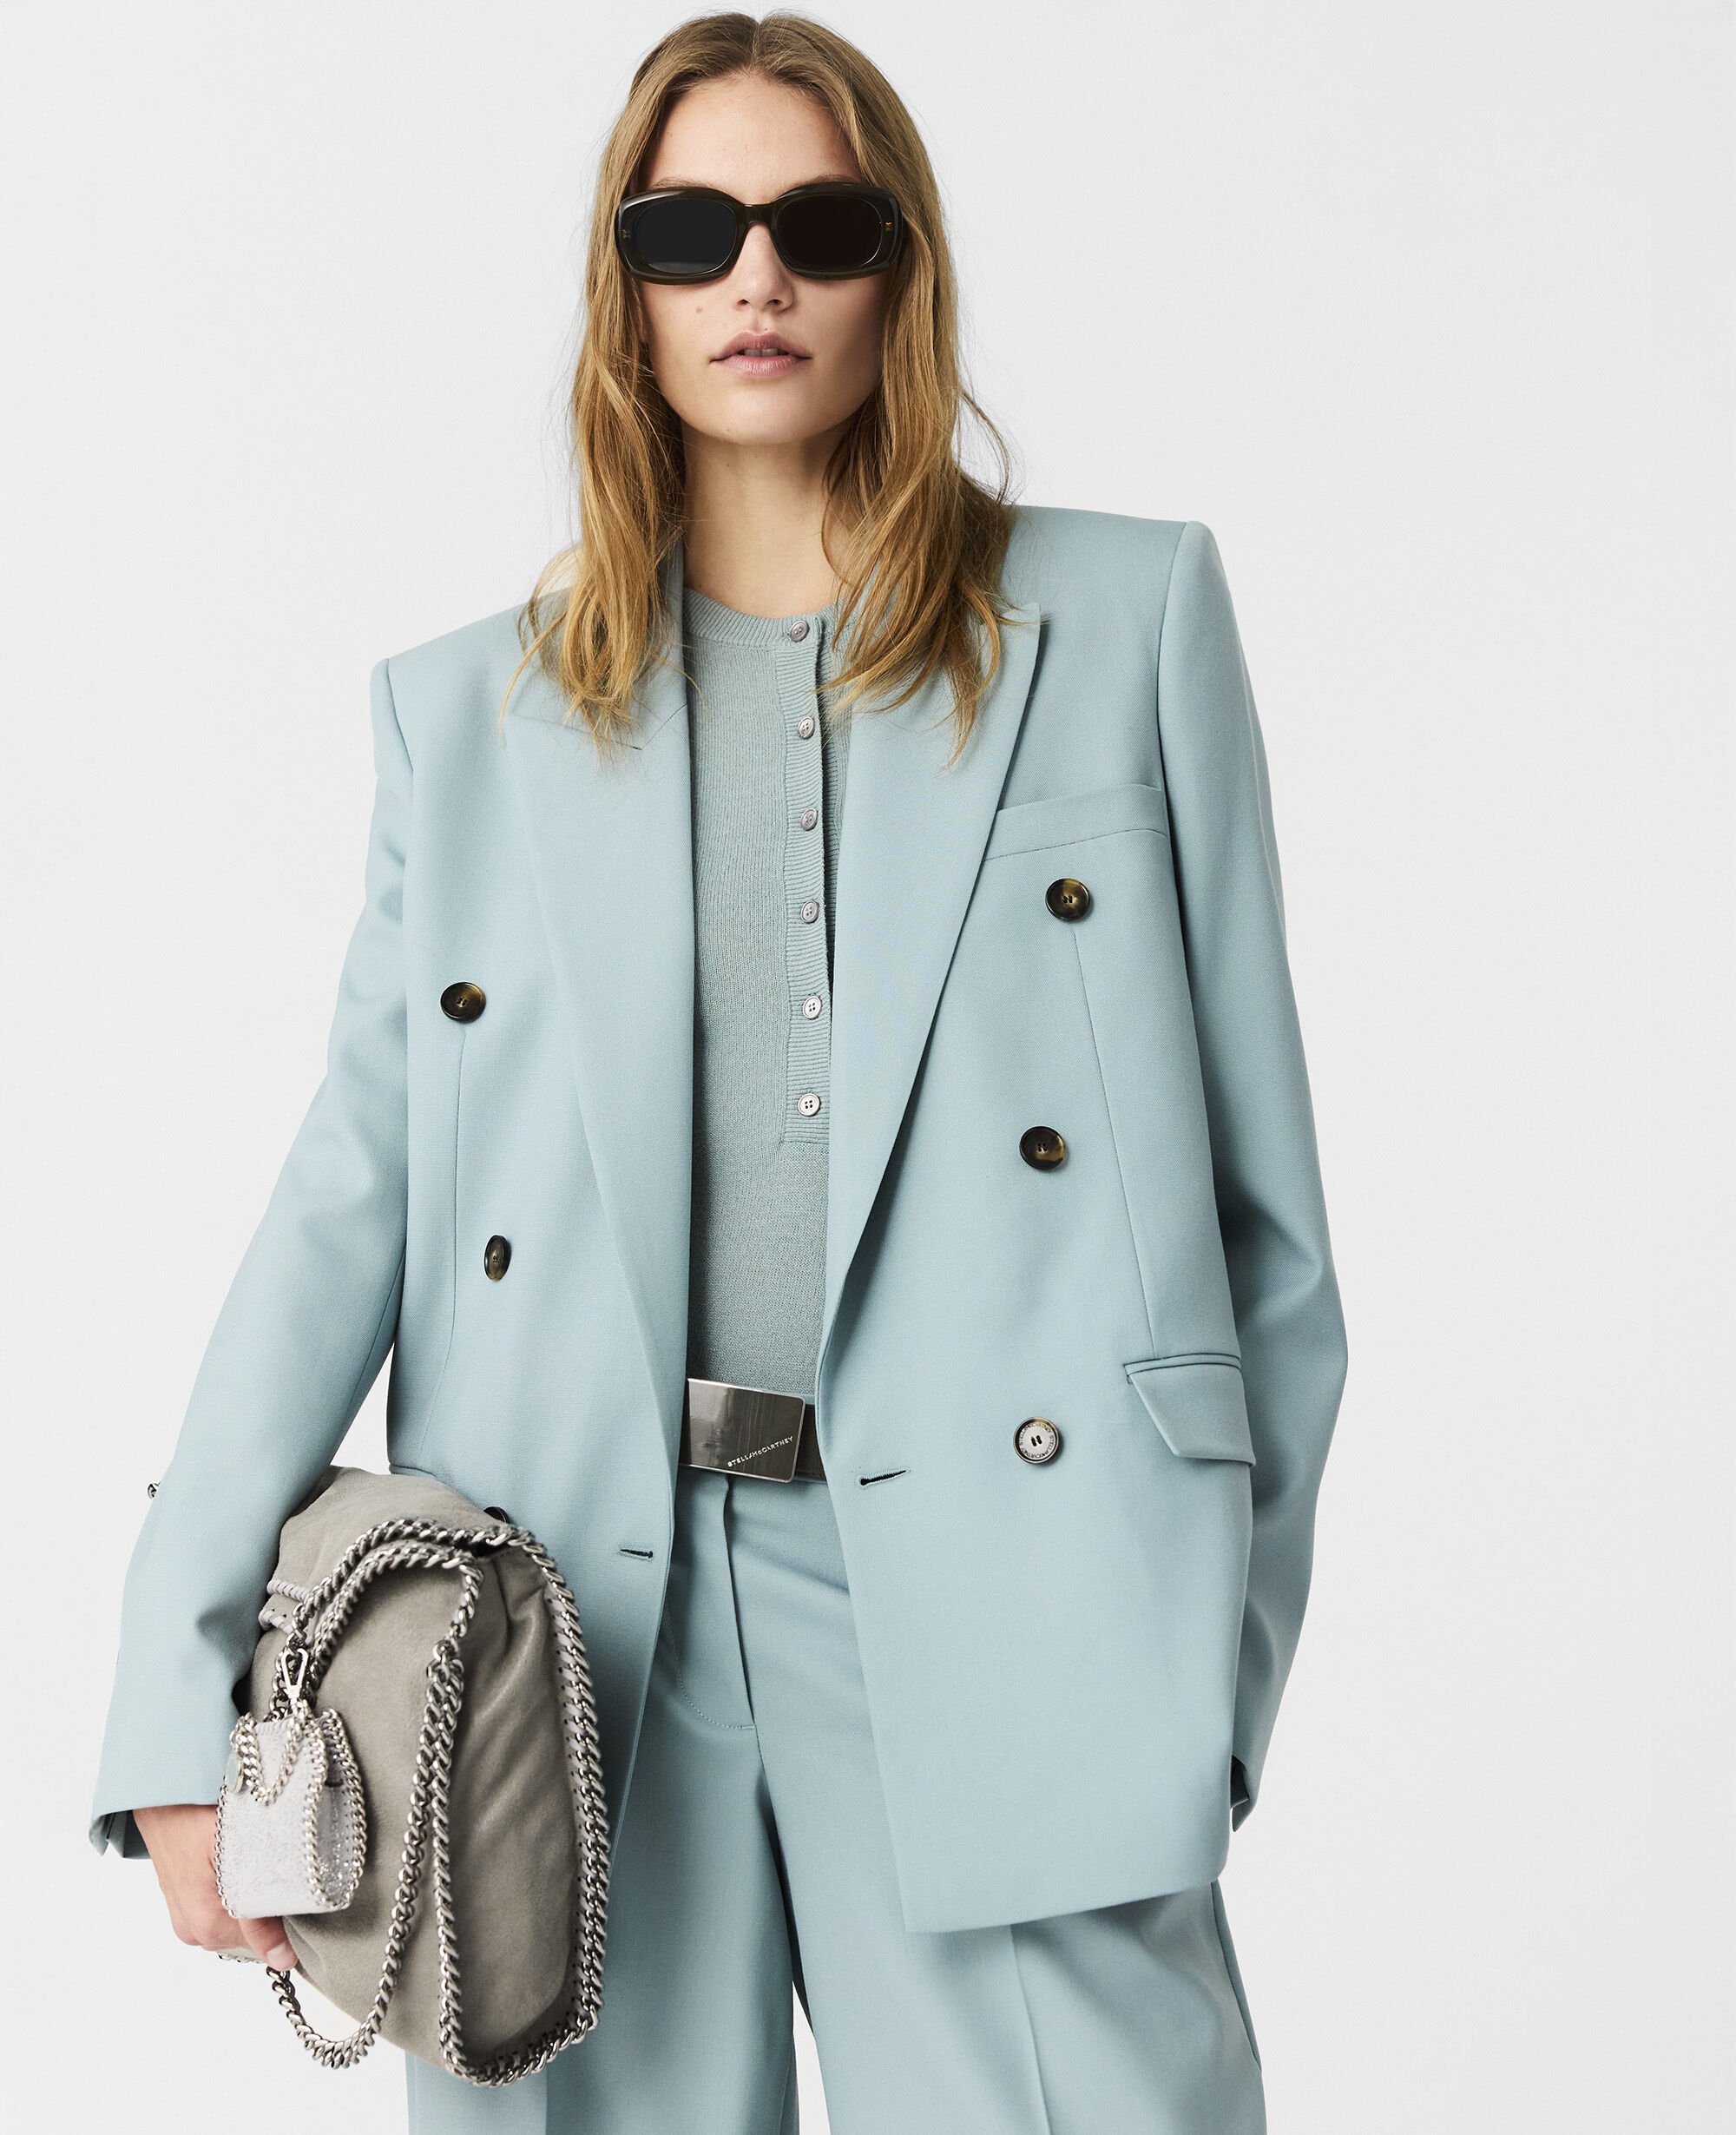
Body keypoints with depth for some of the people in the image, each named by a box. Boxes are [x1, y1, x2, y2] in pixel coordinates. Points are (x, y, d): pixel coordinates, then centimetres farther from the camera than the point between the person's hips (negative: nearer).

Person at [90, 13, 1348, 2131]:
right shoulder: (469, 708, 12)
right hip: (569, 1610, 2)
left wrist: (1229, 1658, 4)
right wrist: (186, 1692, -8)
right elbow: (349, 1195, 3)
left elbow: (1259, 1179, 7)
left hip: (994, 1599, -1)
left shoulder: (1129, 613, 8)